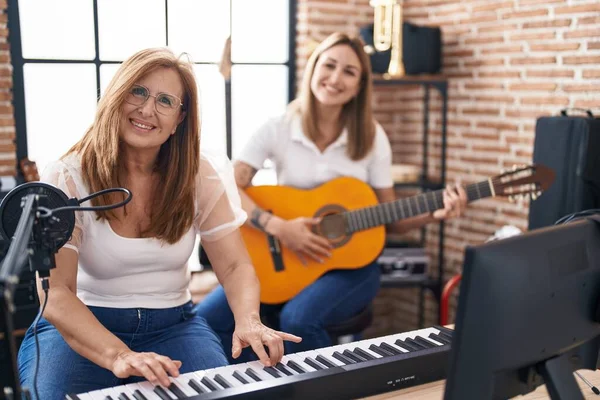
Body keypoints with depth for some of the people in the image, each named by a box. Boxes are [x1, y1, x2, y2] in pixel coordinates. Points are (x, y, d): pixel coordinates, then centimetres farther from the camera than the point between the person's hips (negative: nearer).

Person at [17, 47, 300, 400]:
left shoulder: (200, 175, -3)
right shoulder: (67, 178, -12)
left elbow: (235, 265, -4)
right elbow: (55, 293, -19)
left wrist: (249, 321, -25)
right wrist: (118, 356, -36)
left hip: (173, 324, 2)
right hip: (79, 329, -1)